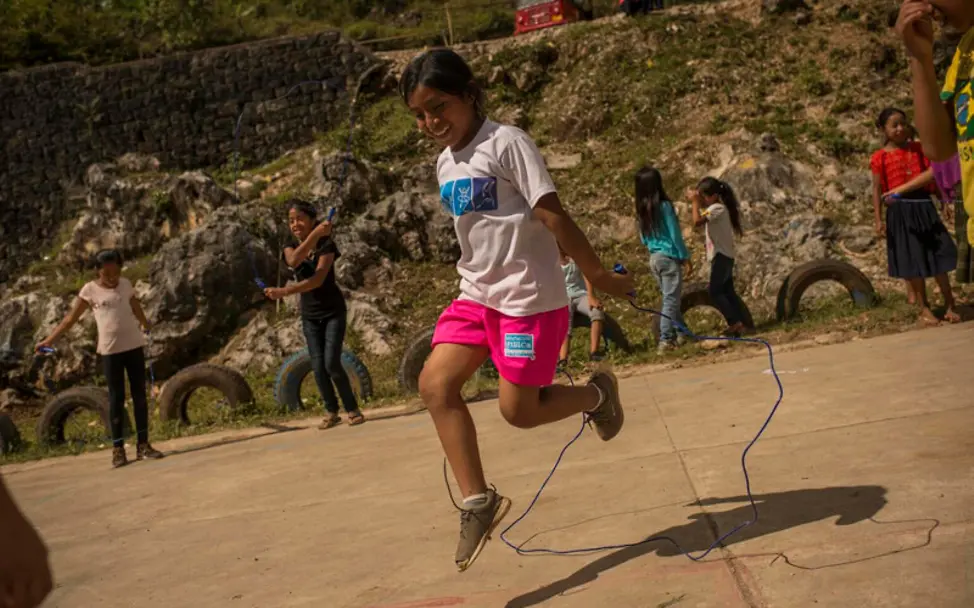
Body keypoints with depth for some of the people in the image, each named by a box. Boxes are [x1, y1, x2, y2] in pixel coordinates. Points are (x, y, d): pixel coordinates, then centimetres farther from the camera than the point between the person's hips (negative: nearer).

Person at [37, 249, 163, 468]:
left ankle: (143, 444, 11)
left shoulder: (126, 284, 5)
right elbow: (71, 318, -1)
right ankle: (118, 448, 6)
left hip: (134, 346, 3)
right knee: (116, 398, 0)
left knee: (140, 395, 4)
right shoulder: (90, 290, -3)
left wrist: (145, 324, 39)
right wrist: (49, 340, -7)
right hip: (110, 350, -3)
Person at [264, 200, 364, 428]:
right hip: (310, 315, 4)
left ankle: (353, 409, 1)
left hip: (333, 311, -4)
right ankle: (331, 412, 11)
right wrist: (314, 234, -37)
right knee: (318, 366, -3)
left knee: (331, 363, -13)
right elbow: (294, 261, -27)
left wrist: (284, 292, -33)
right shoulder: (290, 248, 0)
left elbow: (317, 279, -24)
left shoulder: (326, 244, -11)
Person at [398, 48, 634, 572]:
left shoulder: (506, 143, -13)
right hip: (476, 294, 7)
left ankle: (595, 393, 25)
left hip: (530, 298, -7)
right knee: (435, 384, -10)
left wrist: (597, 276, -14)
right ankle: (478, 500, -3)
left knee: (519, 410, -4)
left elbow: (553, 215, -16)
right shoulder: (445, 163, 10)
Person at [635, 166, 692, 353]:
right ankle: (665, 341, -5)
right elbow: (675, 235, -12)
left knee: (670, 298, 17)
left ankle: (680, 333, 24)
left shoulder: (641, 210, 5)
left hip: (654, 258, 7)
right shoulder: (664, 206, -15)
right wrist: (686, 257, -5)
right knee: (671, 300, -2)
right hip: (669, 257, -7)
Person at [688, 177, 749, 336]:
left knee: (715, 292, -10)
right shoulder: (717, 207, 15)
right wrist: (697, 201, 7)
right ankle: (741, 324, 10)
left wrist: (695, 202, -19)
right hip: (724, 255, 10)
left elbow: (697, 221, -29)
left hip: (721, 255, -10)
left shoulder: (717, 208, -17)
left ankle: (735, 323, -11)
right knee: (728, 292, 10)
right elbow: (702, 220, 15)